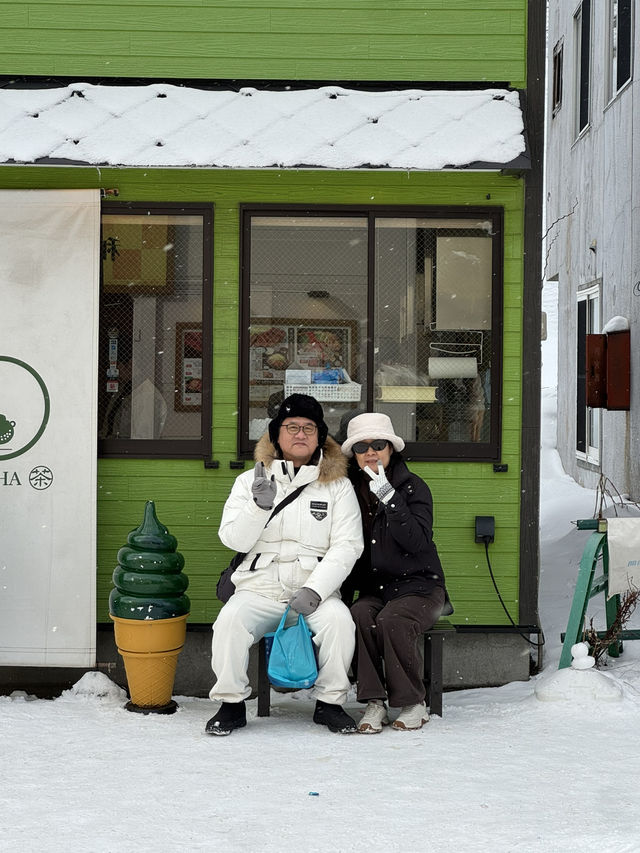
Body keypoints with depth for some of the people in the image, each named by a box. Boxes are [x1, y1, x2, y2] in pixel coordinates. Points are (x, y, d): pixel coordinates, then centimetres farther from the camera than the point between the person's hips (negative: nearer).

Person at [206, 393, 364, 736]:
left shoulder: (337, 486, 7)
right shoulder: (251, 481, 10)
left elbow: (347, 546, -2)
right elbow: (233, 539, 0)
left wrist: (314, 591, -16)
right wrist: (259, 505, -18)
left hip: (316, 589, 0)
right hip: (259, 589, 1)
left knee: (339, 620, -30)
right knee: (229, 621, -28)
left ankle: (330, 703, -10)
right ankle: (231, 704, -10)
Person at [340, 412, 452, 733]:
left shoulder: (413, 487, -3)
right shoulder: (351, 490, 8)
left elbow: (418, 542, -18)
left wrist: (389, 498, -25)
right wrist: (341, 595, -1)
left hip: (419, 586, -3)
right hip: (373, 589, 3)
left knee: (391, 621, -33)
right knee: (359, 617, -30)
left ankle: (413, 705, -17)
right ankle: (374, 703, -24)